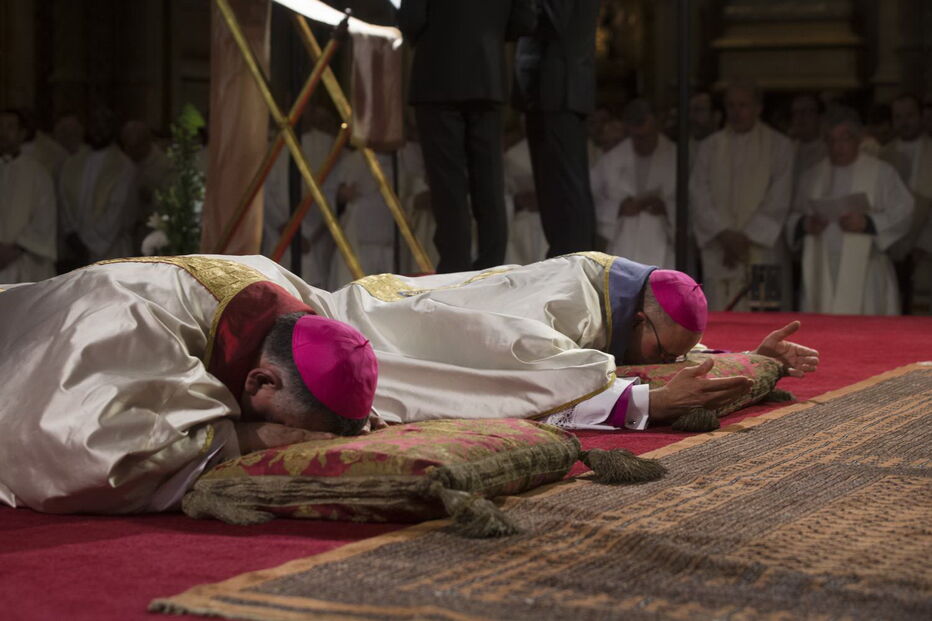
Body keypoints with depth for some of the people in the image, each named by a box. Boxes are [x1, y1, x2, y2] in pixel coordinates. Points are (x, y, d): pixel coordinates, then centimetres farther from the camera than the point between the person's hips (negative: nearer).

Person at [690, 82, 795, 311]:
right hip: (720, 254, 2)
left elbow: (778, 201, -1)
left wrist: (747, 238, -8)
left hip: (762, 251, -2)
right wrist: (724, 234, -9)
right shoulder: (709, 147, 13)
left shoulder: (779, 146, 6)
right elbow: (699, 197, 4)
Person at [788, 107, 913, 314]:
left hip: (864, 274, -3)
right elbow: (793, 217, 20)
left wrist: (868, 223, -17)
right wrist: (803, 224, -3)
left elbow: (902, 215, -1)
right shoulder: (812, 176, 18)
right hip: (820, 272, 3)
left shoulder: (882, 173, 6)